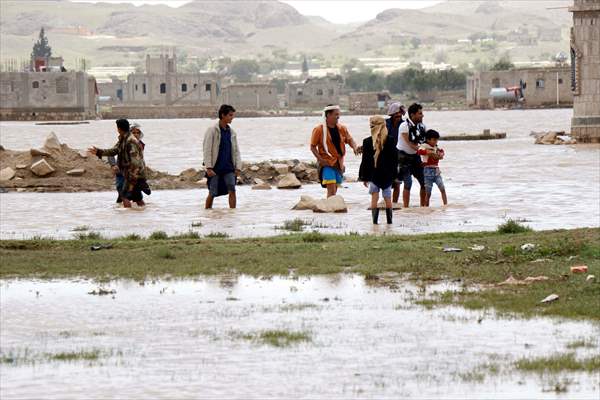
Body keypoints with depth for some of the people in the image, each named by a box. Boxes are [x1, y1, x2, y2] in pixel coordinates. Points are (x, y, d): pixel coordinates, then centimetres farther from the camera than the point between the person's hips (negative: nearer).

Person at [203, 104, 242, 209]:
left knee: (232, 191, -11)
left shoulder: (232, 132, 9)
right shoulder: (212, 130, -6)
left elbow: (236, 151, 13)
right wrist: (209, 168, -15)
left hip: (228, 169, 4)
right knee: (212, 194, 3)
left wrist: (238, 167, 3)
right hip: (215, 169, -4)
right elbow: (207, 150, -9)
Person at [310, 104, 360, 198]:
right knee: (331, 190, -16)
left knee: (334, 190, 12)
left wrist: (355, 148, -16)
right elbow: (313, 147, -4)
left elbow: (349, 140, 7)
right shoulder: (319, 129, -6)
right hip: (327, 163, -6)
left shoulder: (342, 129, 10)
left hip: (339, 164, 6)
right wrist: (321, 159, -15)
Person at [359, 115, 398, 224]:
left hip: (373, 175, -1)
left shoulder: (367, 142, -7)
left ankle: (375, 220, -1)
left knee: (374, 198, 4)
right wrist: (394, 174, 8)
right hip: (387, 175, 1)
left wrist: (364, 177, 6)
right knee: (388, 199, 10)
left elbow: (365, 161, -2)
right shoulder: (390, 141, -4)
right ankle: (389, 220, 13)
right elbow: (395, 159, -1)